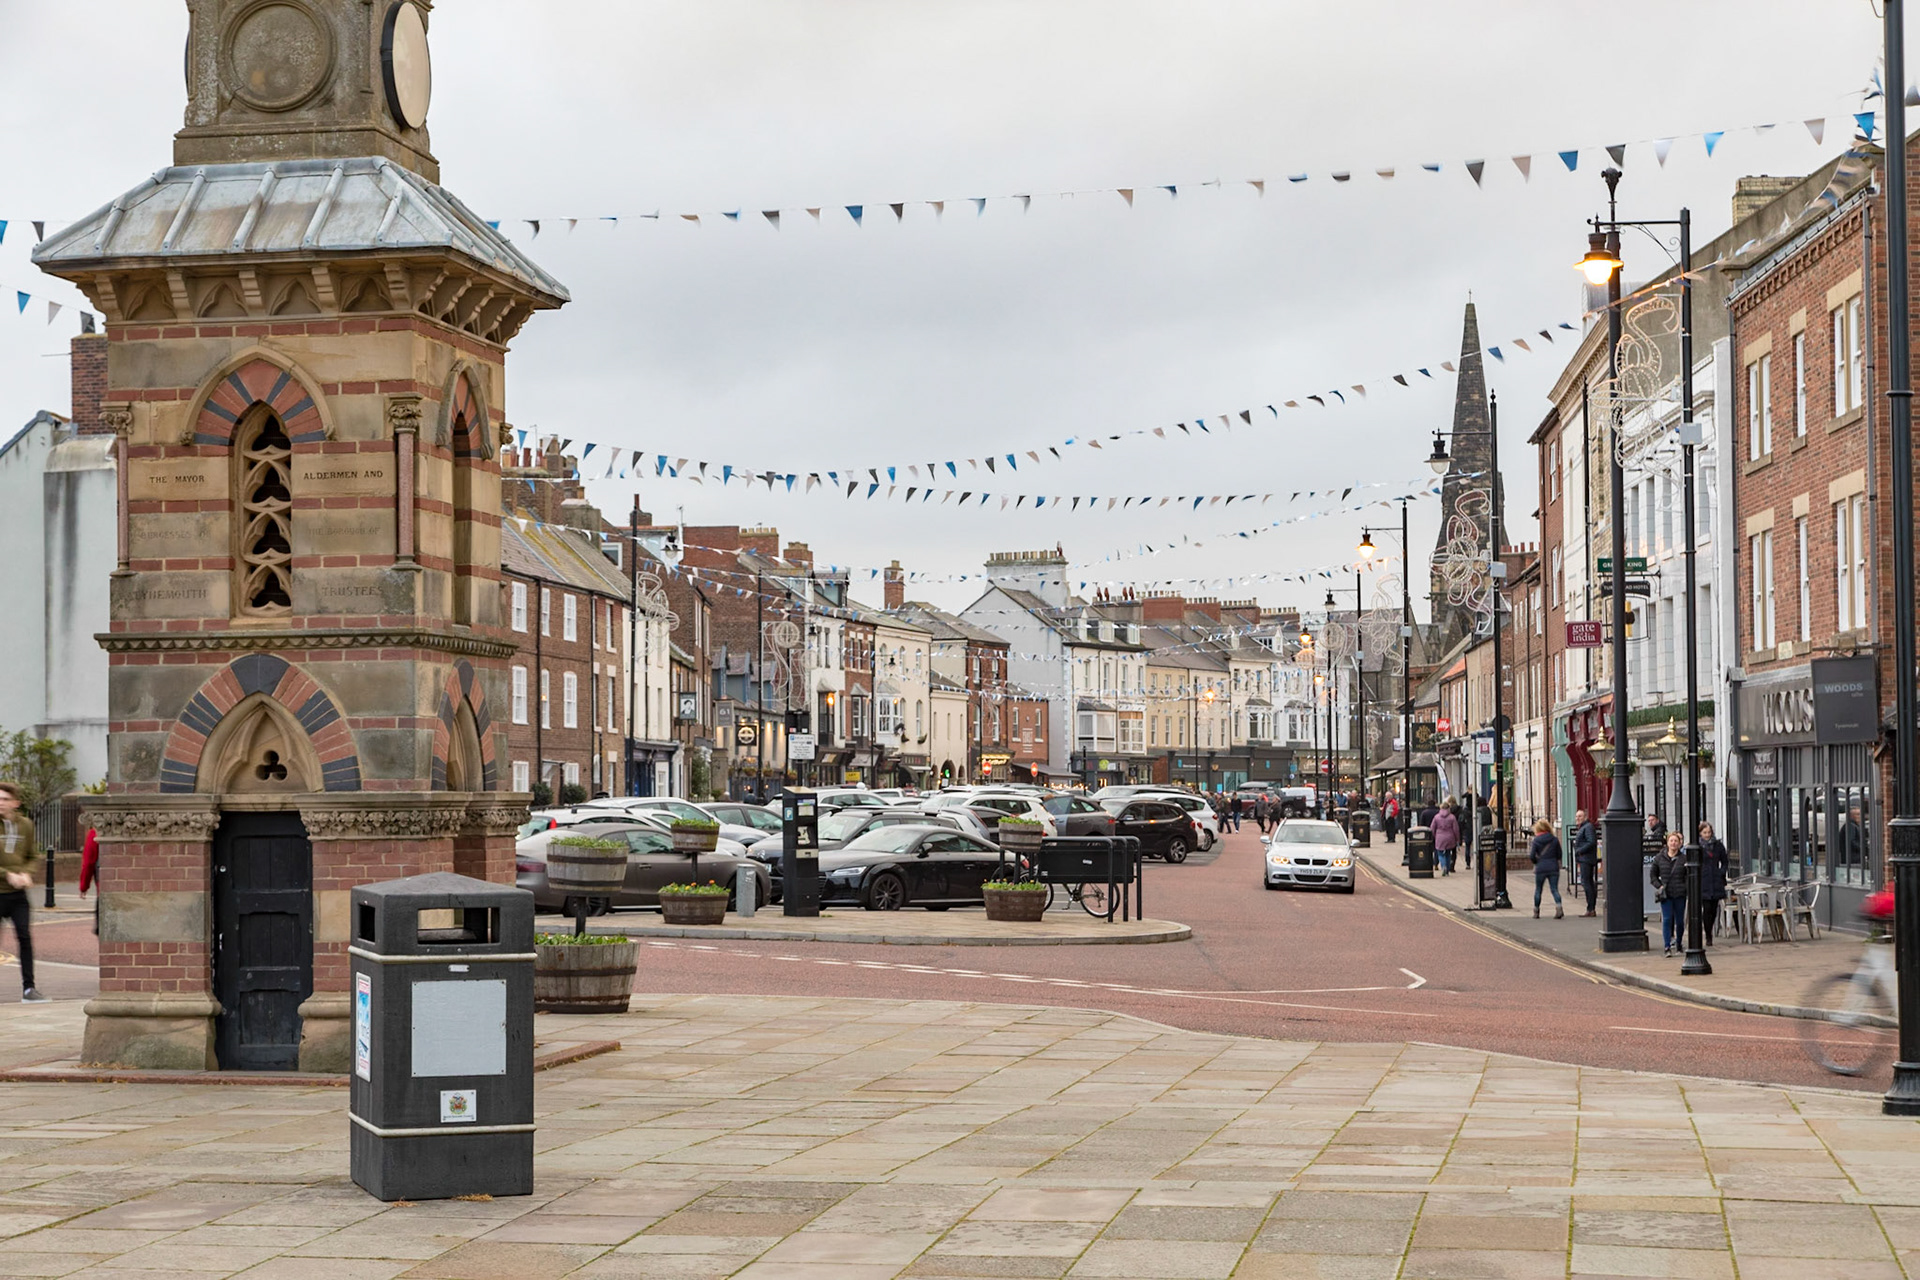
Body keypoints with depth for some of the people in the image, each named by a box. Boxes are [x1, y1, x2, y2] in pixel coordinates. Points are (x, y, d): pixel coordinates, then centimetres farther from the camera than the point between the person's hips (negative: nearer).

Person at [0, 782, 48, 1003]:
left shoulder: (25, 825, 5)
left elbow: (33, 856, 14)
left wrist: (27, 874, -5)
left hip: (19, 894, 3)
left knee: (25, 937, -4)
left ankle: (28, 988, 0)